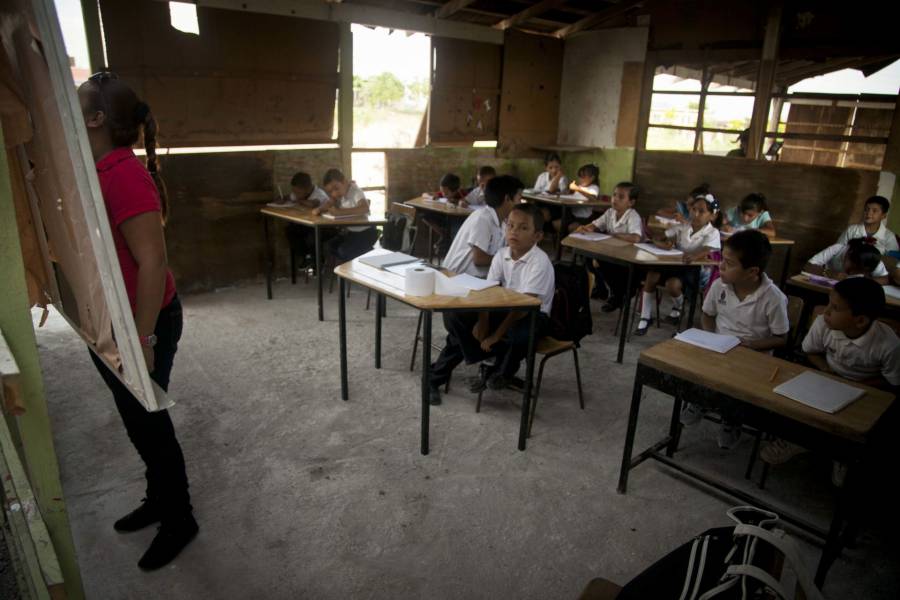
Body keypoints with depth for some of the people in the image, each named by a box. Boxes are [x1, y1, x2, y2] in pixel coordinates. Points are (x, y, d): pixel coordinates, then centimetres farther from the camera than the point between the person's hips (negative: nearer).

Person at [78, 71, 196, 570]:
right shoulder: (97, 171, 7)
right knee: (136, 419, 21)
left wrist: (143, 341, -24)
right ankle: (160, 499, 42)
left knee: (147, 421, 5)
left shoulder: (124, 175, -23)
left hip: (140, 323, -9)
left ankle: (179, 521, 26)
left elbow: (153, 262, -27)